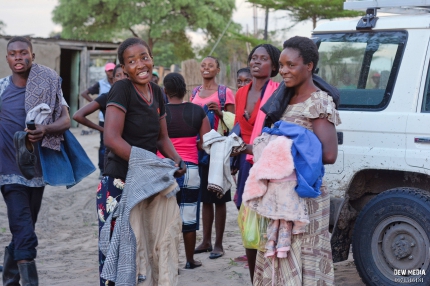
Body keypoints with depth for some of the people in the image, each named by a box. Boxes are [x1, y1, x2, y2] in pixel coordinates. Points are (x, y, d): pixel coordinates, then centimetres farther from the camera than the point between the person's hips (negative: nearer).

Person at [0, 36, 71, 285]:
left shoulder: (49, 84, 0)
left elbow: (66, 120, -7)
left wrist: (45, 130, -25)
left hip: (38, 168, 2)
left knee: (24, 229, 14)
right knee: (25, 235, -12)